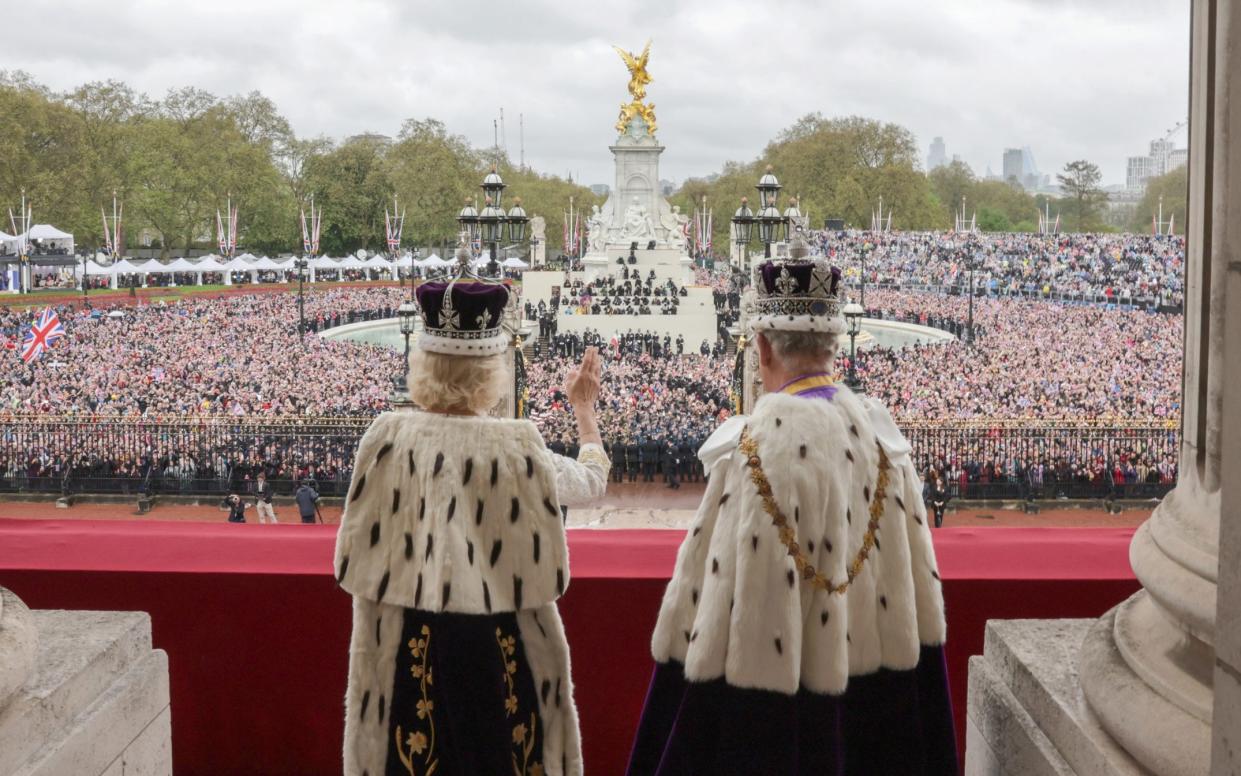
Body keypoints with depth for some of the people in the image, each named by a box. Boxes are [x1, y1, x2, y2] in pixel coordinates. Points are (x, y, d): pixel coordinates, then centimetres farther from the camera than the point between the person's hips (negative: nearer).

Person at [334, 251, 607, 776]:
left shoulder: (387, 436, -10)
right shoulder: (515, 446, -14)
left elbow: (358, 557, -1)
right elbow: (592, 479, 6)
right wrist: (584, 408, 20)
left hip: (406, 646, 2)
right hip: (498, 643, -1)